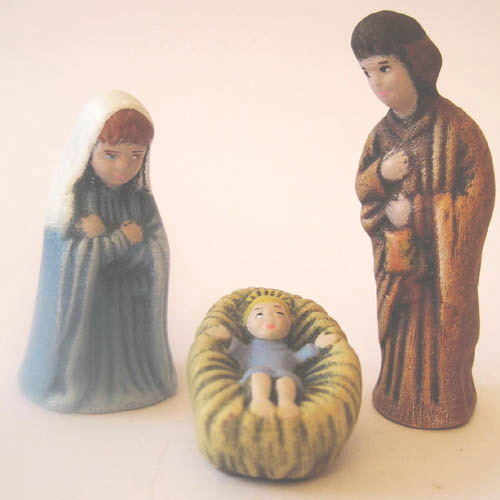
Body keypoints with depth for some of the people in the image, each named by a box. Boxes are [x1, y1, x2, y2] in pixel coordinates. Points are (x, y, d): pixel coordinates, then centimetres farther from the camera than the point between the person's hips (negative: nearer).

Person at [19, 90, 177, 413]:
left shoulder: (142, 199, -4)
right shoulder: (74, 198, -13)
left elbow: (152, 255, -13)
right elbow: (75, 259, -20)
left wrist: (102, 240, -23)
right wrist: (123, 237, -18)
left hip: (131, 300, 3)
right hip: (84, 302, -3)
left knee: (126, 357, 13)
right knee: (89, 354, 6)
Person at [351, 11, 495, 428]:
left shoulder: (455, 127, -16)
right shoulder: (382, 133, 3)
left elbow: (478, 194, -16)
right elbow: (362, 189, 8)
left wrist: (415, 213, -18)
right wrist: (381, 174, -15)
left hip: (443, 252, -5)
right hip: (395, 252, 5)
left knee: (442, 321, 7)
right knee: (401, 322, 15)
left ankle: (441, 399, 28)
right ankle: (400, 391, 34)